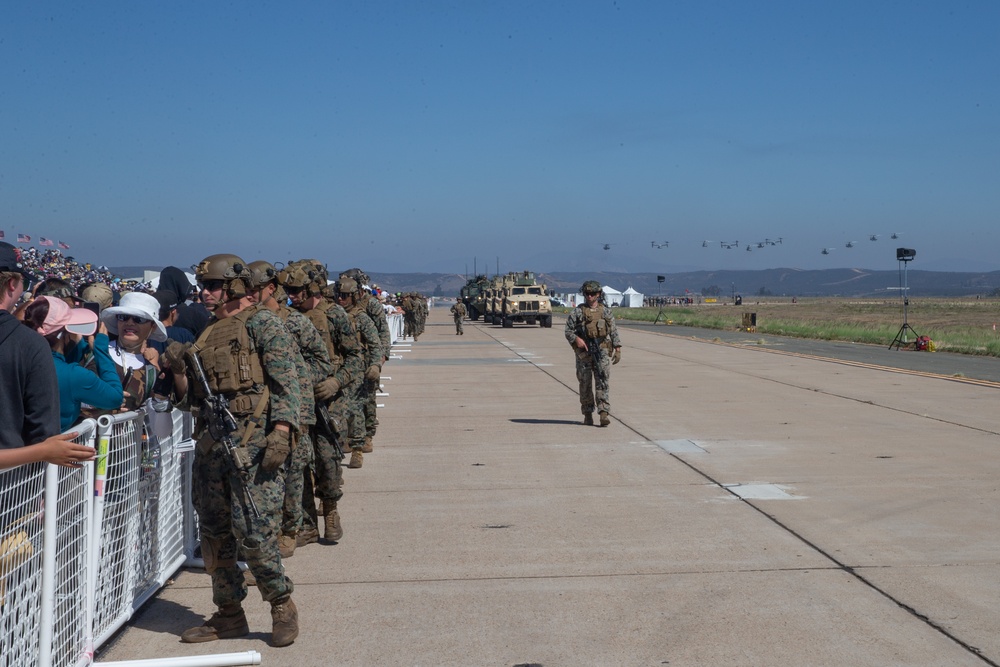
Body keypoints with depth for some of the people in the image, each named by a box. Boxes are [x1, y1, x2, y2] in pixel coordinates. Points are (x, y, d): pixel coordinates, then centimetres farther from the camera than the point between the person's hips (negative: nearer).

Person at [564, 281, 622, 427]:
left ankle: (604, 412, -12)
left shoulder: (606, 312, 10)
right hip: (584, 353, 0)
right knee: (585, 383, 4)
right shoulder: (577, 312, 5)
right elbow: (568, 331, 3)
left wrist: (618, 349, 3)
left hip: (602, 352, 0)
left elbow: (614, 332, 11)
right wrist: (576, 339, -16)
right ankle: (587, 414, 14)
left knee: (602, 381, -8)